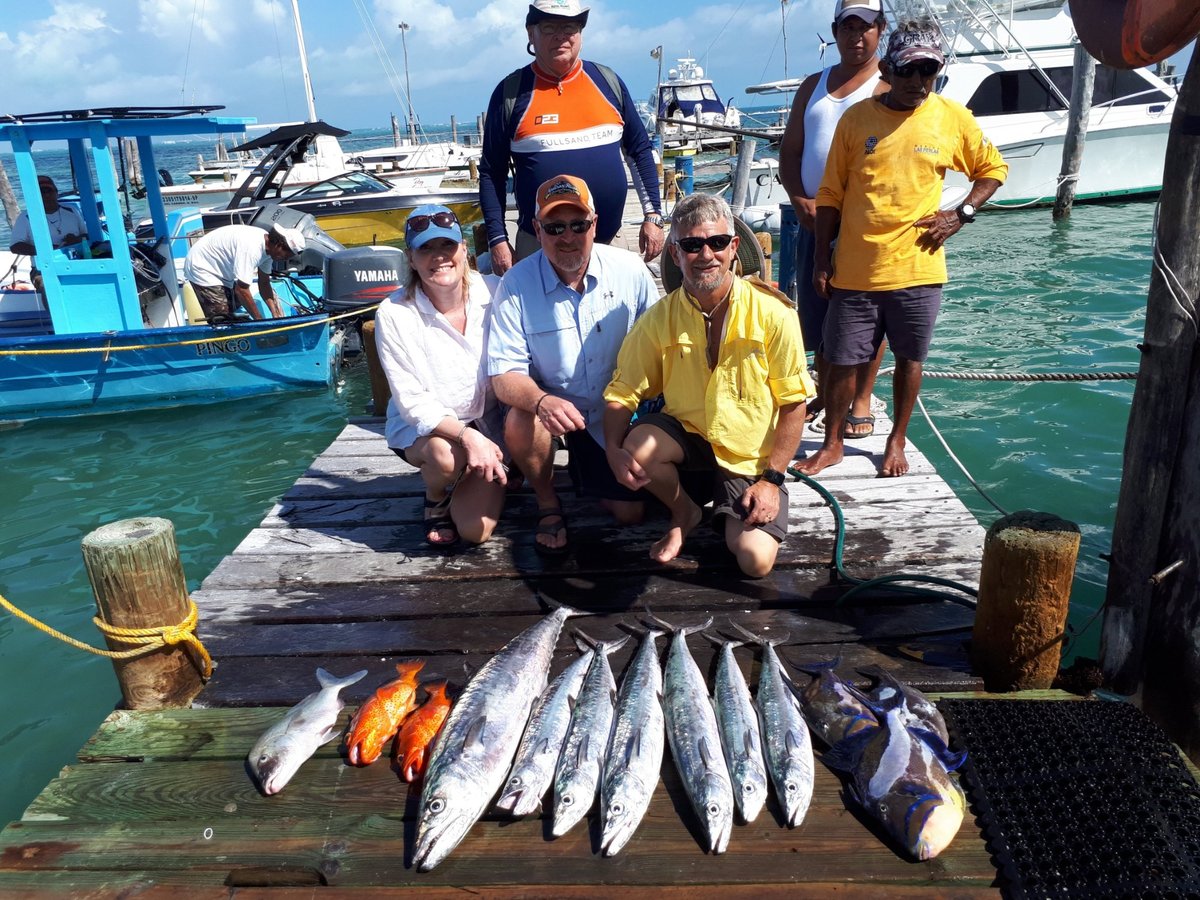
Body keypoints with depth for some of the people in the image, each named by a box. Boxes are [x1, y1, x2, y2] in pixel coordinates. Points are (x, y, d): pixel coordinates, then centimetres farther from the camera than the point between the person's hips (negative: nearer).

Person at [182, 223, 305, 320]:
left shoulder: (267, 245, -7)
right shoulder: (251, 248, -35)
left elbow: (264, 284, 1)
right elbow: (242, 290, -31)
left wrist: (276, 315, -8)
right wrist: (259, 320, -22)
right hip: (201, 269, -9)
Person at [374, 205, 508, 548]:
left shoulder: (493, 292, -14)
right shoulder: (394, 314, -18)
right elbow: (413, 402, -18)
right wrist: (466, 436, -33)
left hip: (488, 421, 1)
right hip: (420, 427, -1)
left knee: (476, 530, -12)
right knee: (446, 455, -36)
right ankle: (436, 499, 2)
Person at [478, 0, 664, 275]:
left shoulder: (607, 80, 5)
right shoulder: (510, 92, -2)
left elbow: (640, 150, 10)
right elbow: (491, 173, 1)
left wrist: (653, 215, 4)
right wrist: (498, 240, -5)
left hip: (609, 242, 2)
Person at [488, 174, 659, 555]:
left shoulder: (630, 270, -13)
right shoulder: (516, 284, -17)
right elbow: (504, 374, -20)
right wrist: (542, 401, -42)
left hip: (617, 411, 2)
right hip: (552, 406, -1)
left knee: (630, 512, 1)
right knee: (520, 423, -35)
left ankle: (583, 464, 34)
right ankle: (548, 504, -4)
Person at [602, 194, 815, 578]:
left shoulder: (773, 314, -13)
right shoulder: (658, 320, -8)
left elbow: (793, 404, -8)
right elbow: (621, 392, -6)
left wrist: (772, 479, -12)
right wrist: (614, 450, -26)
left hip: (751, 459, -2)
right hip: (686, 438, 2)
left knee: (755, 560, -21)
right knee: (638, 448, -31)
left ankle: (729, 513, 16)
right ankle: (684, 511, 3)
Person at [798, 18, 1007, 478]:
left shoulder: (953, 118, 1)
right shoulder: (856, 118, 0)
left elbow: (993, 168, 15)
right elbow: (831, 193, 3)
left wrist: (961, 214, -1)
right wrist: (822, 257, 0)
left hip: (917, 267, 1)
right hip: (855, 268, 0)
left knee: (909, 359, 11)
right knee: (841, 361, 5)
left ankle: (896, 441, 29)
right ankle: (832, 444, 23)